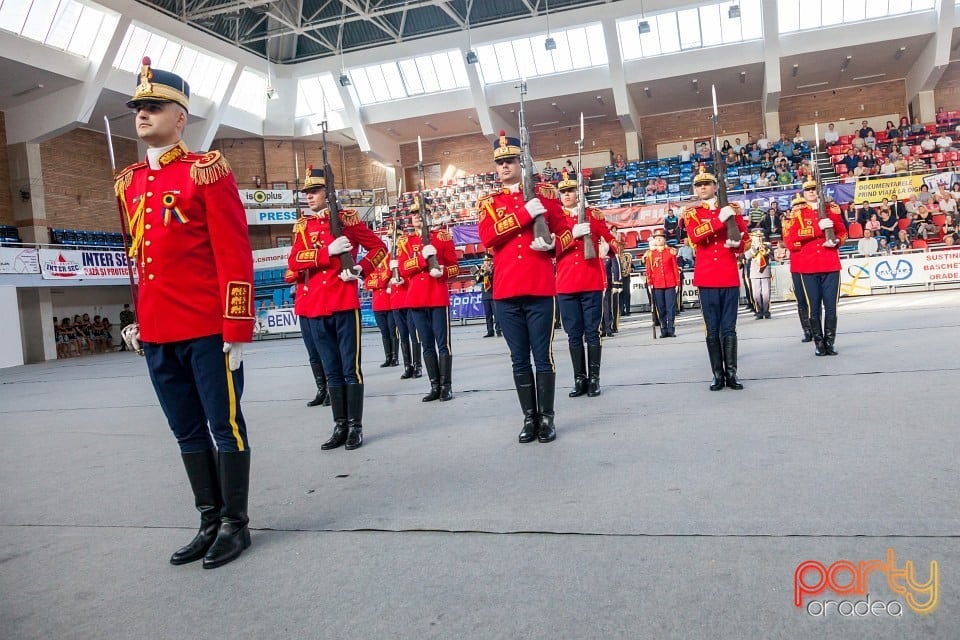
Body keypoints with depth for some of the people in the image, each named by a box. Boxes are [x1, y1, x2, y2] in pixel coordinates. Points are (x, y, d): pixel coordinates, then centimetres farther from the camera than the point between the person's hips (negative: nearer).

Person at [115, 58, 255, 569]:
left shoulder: (207, 171, -6)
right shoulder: (128, 183, 14)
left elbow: (235, 256, -11)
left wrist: (237, 330, -14)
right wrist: (138, 320, 17)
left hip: (208, 330, -7)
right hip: (157, 334, 7)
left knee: (225, 426, 4)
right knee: (188, 433, 13)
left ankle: (235, 524, 17)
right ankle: (210, 522, 27)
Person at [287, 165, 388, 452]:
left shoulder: (346, 218, 1)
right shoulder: (302, 226, 12)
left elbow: (379, 247, 4)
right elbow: (294, 261, -2)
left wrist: (360, 270, -11)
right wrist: (328, 251, -15)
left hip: (344, 302, -4)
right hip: (316, 307, 5)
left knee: (350, 368, 0)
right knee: (331, 371, 10)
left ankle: (356, 426, 8)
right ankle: (340, 426, 18)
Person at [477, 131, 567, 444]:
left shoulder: (543, 193, 9)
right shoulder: (488, 202, 10)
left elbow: (563, 231, 12)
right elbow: (487, 236, -8)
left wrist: (550, 243, -11)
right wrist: (524, 213, -16)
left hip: (540, 287, -2)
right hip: (506, 291, 2)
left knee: (543, 356, 2)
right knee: (519, 359, 8)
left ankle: (547, 418, 13)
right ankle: (529, 418, 18)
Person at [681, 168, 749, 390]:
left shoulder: (732, 208, 11)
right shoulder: (691, 213, 5)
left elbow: (746, 239, 13)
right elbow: (695, 236, -16)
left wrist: (736, 244, -10)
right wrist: (719, 219, -23)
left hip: (730, 277, 1)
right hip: (706, 278, -1)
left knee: (729, 328, 4)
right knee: (712, 329, 3)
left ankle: (731, 374, 9)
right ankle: (718, 375, 9)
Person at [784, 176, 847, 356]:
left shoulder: (832, 209, 10)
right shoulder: (798, 213, 3)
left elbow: (842, 232, 16)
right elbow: (791, 237, -11)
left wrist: (836, 241, -7)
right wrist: (818, 227, -19)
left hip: (831, 265, 2)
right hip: (808, 267, -1)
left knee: (831, 306, 2)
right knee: (814, 307, 2)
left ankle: (830, 342, 11)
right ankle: (819, 343, 10)